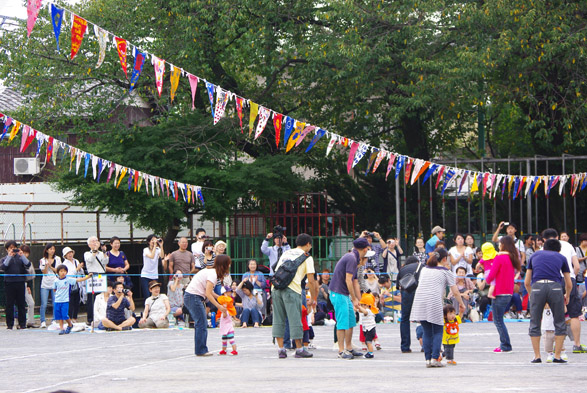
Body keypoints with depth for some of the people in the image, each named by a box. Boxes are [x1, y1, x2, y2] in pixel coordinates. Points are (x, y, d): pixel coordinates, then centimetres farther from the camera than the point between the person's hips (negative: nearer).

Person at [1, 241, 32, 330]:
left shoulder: (20, 258, 12)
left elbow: (28, 265, -2)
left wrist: (22, 255, -13)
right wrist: (9, 256, -16)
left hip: (20, 283, 1)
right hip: (9, 283, -1)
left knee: (21, 304, 3)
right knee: (10, 304, 0)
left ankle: (22, 323, 9)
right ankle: (9, 324, 5)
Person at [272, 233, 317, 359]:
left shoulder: (286, 253, 25)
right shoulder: (307, 257, 8)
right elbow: (311, 281, 4)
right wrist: (313, 299, 13)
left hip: (276, 287, 5)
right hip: (292, 289, -5)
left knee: (278, 319, 9)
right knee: (295, 320, 1)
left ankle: (281, 349, 9)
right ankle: (299, 350, 6)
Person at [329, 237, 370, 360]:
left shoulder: (354, 259, 17)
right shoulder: (351, 258, -16)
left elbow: (355, 282, 21)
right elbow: (348, 280, -19)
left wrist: (359, 301, 20)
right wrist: (354, 299, -14)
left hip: (345, 295, 10)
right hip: (338, 294, -10)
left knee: (351, 322, 13)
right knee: (342, 323, -8)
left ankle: (349, 348, 19)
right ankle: (341, 351, -5)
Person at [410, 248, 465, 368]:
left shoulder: (424, 269, 21)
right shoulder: (446, 272, 7)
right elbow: (455, 291, 6)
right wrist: (461, 304, 20)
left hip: (419, 302, 4)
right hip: (434, 303, -4)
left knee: (427, 332, 10)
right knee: (437, 331, 4)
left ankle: (427, 359, 5)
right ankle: (435, 358, -7)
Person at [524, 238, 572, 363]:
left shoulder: (535, 255, 27)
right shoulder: (561, 257, 24)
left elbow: (526, 282, 26)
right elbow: (569, 284, 26)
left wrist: (531, 294, 44)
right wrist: (567, 296, 46)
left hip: (537, 287, 1)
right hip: (555, 286, -1)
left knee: (535, 324, 11)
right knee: (560, 323, 12)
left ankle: (537, 356, 10)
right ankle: (557, 356, 9)